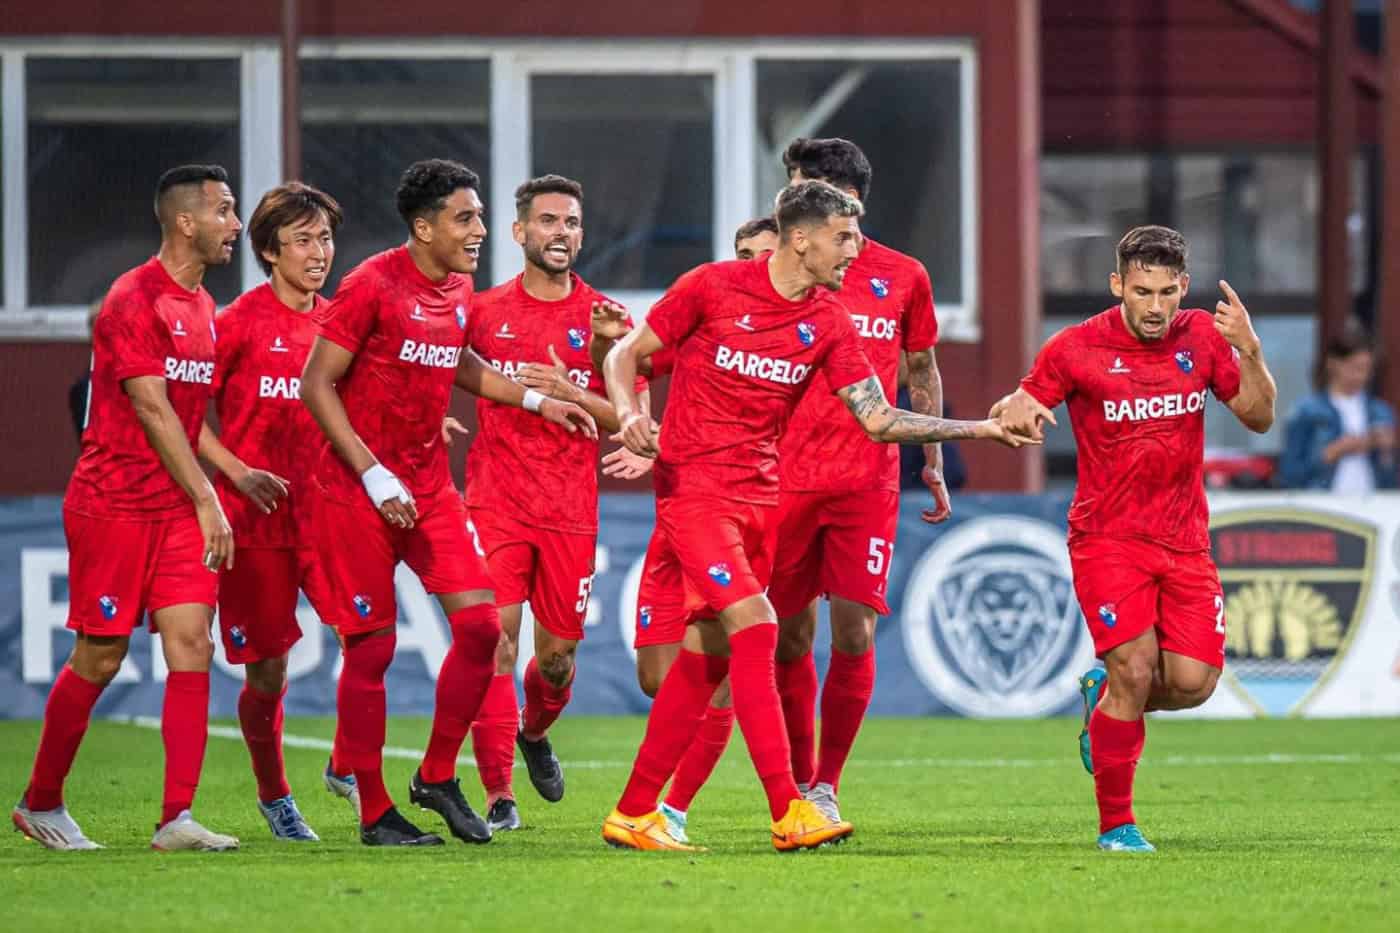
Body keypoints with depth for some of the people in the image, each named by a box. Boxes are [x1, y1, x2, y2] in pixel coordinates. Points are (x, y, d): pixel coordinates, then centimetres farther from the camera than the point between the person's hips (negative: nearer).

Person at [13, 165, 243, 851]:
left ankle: (176, 819, -9)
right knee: (99, 659, -1)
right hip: (113, 505, -7)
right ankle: (41, 804, 17)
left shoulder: (201, 307, 13)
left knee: (191, 644, -6)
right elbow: (152, 409, -17)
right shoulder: (133, 301, -13)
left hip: (177, 507, 7)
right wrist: (205, 499, -18)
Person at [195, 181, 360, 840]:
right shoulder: (240, 322, -6)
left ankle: (347, 766, 6)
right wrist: (238, 471, -15)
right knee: (268, 670, 3)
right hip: (255, 514, -3)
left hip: (326, 507, 4)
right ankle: (274, 796, 23)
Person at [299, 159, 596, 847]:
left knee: (479, 624, -4)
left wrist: (535, 401, 20)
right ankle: (374, 812, 5)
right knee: (371, 646, -3)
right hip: (356, 492, -7)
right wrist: (373, 475, -19)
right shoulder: (373, 285, -14)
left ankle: (437, 777, 11)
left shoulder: (458, 291, 8)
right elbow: (316, 385, -14)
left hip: (428, 485, 7)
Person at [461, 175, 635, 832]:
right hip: (496, 501, -1)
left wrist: (569, 393, -14)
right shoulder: (483, 312, 5)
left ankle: (534, 732, 41)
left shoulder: (605, 316, 5)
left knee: (558, 654, 8)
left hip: (571, 510, 1)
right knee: (495, 640, -13)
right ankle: (499, 795, -9)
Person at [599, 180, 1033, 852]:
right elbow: (626, 354, 0)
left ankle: (633, 814, 17)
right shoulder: (713, 287, -9)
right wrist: (629, 413, -20)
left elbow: (878, 419, 5)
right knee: (755, 627, -19)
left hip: (759, 496, 6)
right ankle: (788, 814, -22)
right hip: (693, 488, -6)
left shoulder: (828, 323, 5)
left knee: (705, 658, 7)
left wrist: (979, 429, -3)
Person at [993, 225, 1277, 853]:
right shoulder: (1078, 348, -7)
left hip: (1185, 540, 4)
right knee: (1136, 669, -17)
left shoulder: (1202, 337, 3)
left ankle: (1104, 692, 27)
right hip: (1107, 537, -4)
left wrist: (1250, 352, -13)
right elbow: (1015, 411, 3)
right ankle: (1115, 824, -2)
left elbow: (1258, 417, 5)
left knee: (1194, 682, -8)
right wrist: (1015, 410, -22)